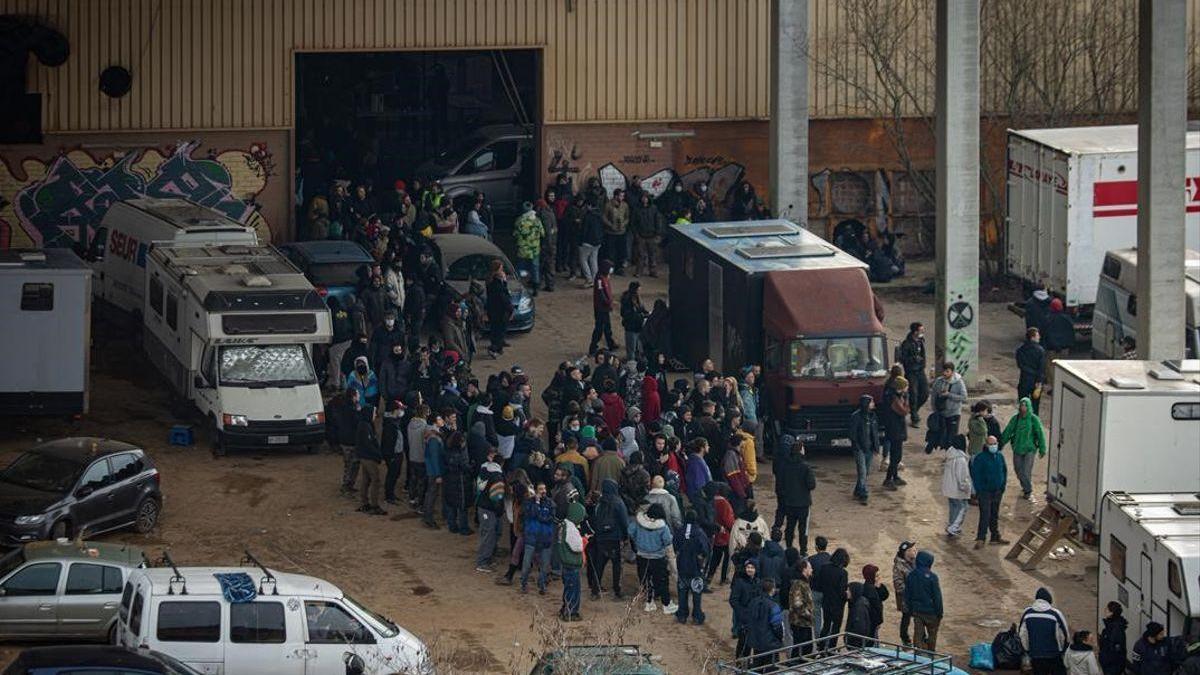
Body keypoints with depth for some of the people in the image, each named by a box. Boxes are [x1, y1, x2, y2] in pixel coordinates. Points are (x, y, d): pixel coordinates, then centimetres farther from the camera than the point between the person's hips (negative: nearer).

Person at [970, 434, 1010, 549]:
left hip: (997, 492, 6)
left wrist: (1003, 485, 9)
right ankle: (980, 539, -7)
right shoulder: (980, 458, -13)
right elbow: (975, 475, -11)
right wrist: (979, 490, -13)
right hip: (985, 492, -6)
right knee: (985, 516, -10)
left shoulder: (1000, 456, 4)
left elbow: (1004, 471, 16)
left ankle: (995, 536, 25)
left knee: (995, 516, 16)